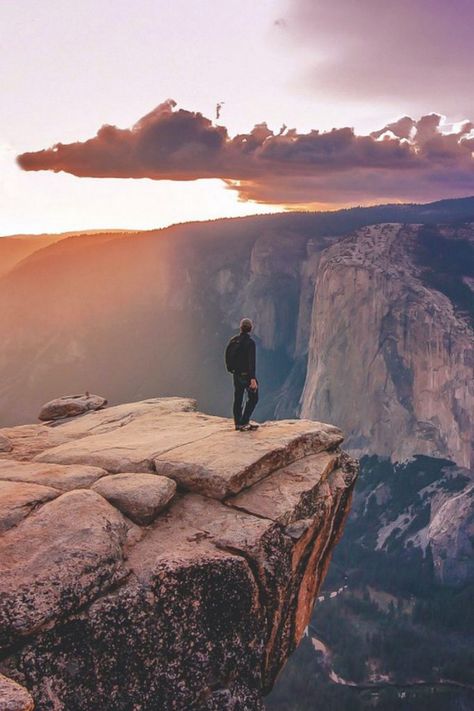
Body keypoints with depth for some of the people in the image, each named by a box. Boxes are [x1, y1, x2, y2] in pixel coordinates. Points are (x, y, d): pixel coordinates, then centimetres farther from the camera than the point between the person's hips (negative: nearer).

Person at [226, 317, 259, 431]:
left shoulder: (233, 340, 3)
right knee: (253, 398, 4)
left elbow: (227, 356, 12)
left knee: (238, 399, 13)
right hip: (246, 375, -7)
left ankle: (238, 423, 19)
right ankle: (244, 423, -3)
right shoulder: (250, 342, -17)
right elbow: (252, 361, -23)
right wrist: (253, 378, -24)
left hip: (236, 374, 7)